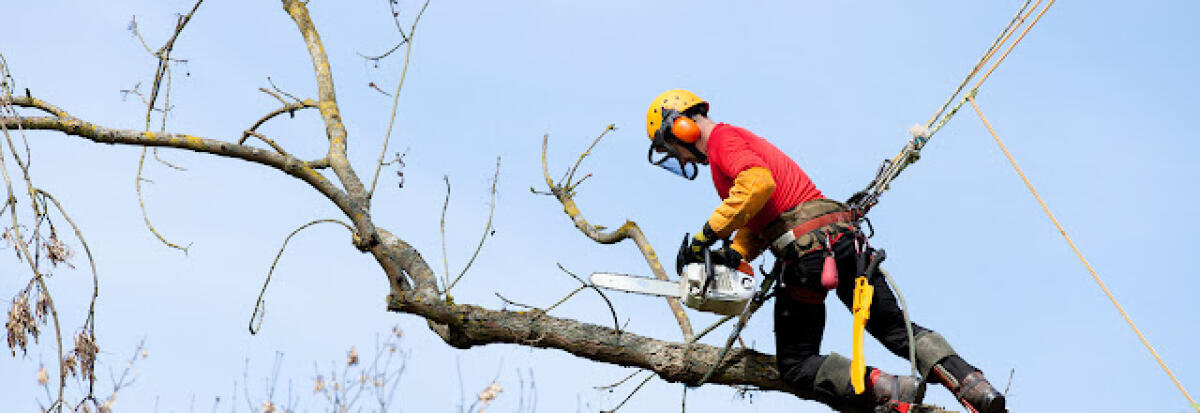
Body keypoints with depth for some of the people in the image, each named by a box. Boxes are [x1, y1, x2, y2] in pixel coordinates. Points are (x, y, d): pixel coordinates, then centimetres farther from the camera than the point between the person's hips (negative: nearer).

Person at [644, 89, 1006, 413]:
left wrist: (705, 236, -18)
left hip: (806, 247, -9)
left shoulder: (722, 139, -1)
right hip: (846, 238, 9)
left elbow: (758, 183, -22)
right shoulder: (745, 142, 30)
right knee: (896, 330, 14)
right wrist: (731, 258, 7)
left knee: (797, 366, 1)